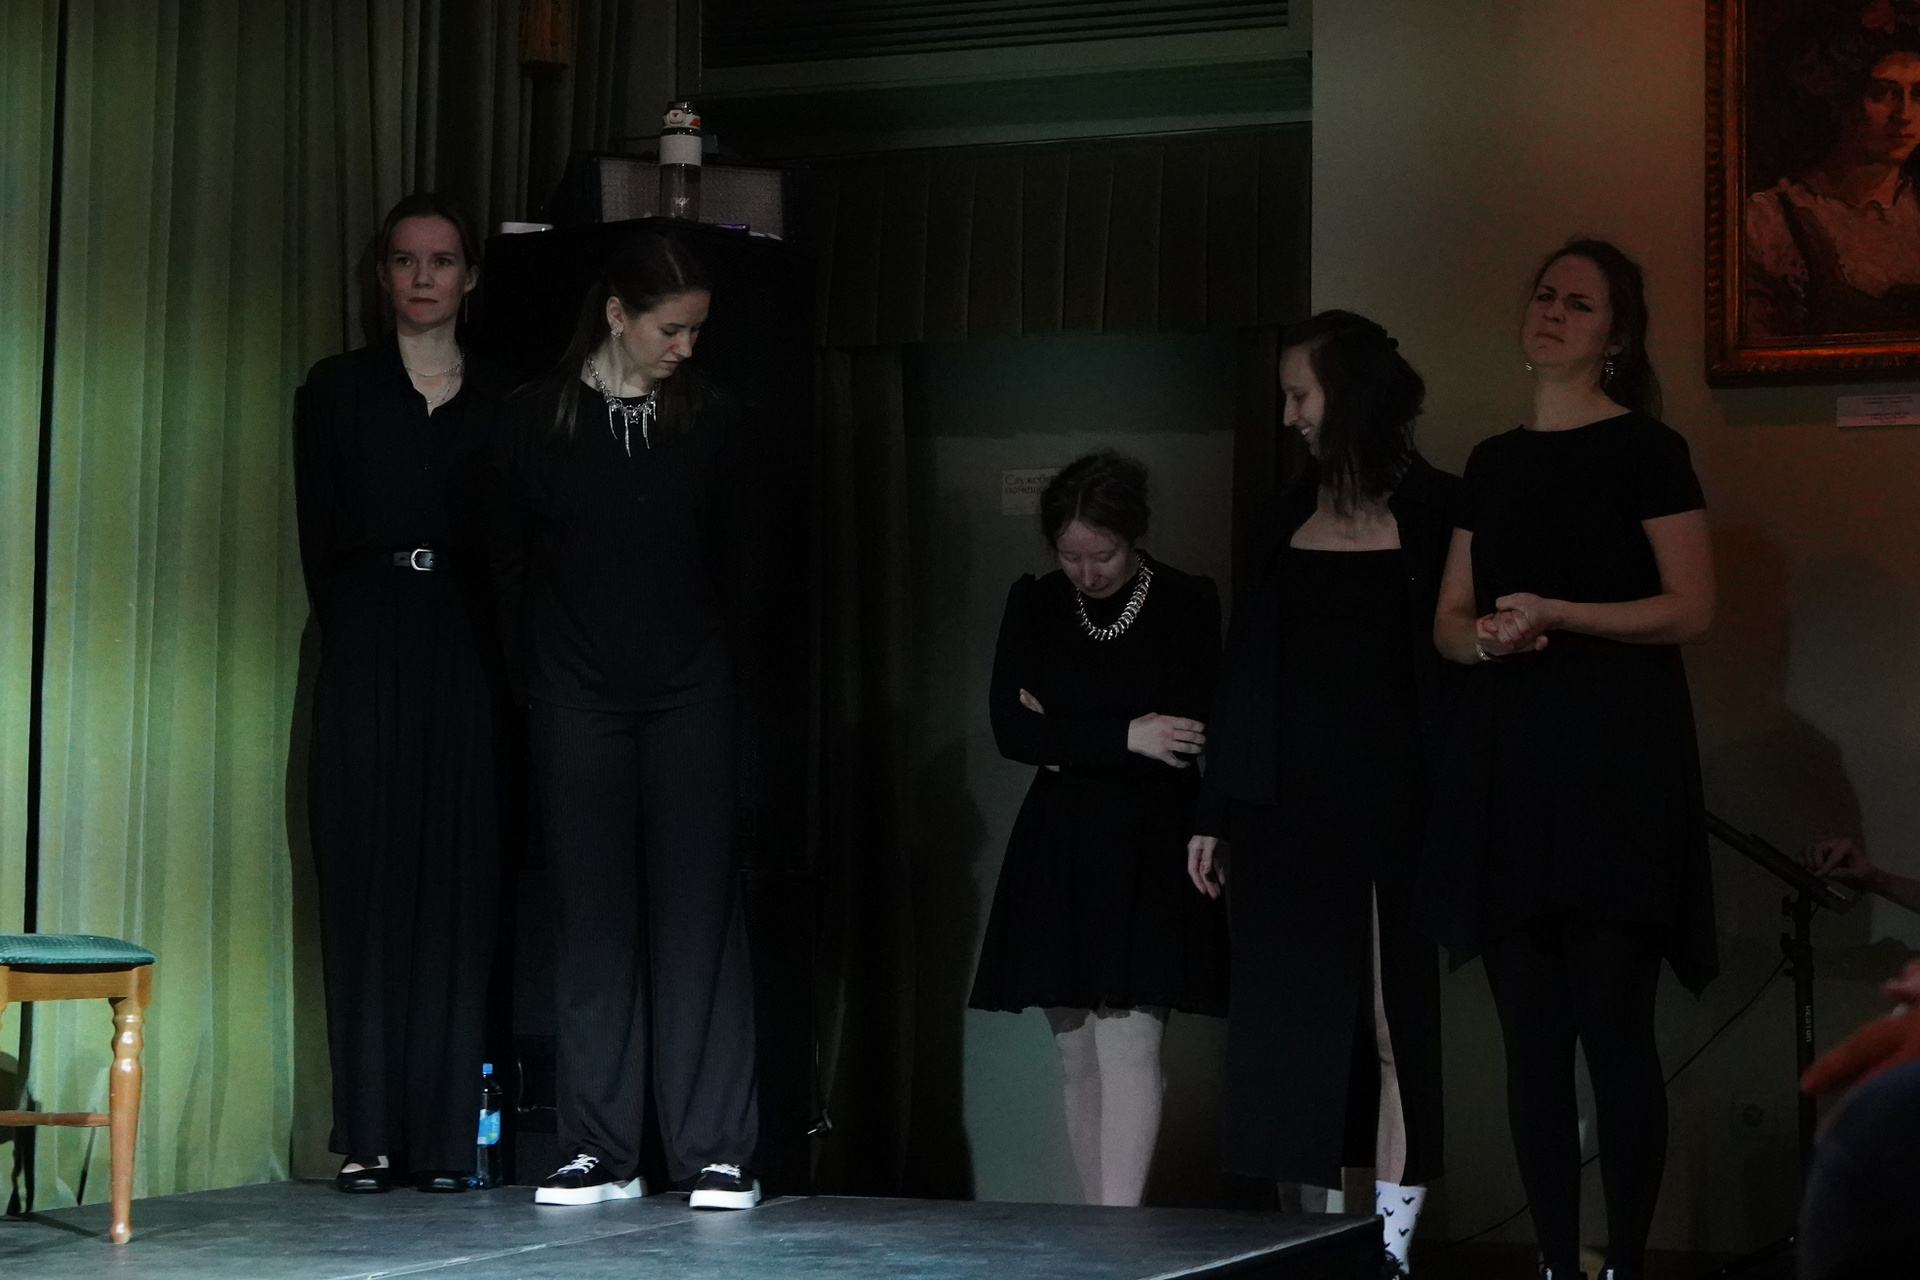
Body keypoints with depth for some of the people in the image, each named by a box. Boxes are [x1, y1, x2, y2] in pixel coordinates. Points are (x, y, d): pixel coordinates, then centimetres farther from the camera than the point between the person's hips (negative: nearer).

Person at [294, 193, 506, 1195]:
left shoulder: (498, 404, 12)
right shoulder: (336, 391, 9)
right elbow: (317, 541, 5)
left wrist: (496, 657, -2)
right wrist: (351, 633, -4)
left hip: (462, 656, 1)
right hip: (364, 653, -1)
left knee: (456, 885, -2)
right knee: (365, 884, -4)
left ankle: (445, 1137, 0)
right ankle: (368, 1136, -2)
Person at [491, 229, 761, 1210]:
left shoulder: (711, 421, 4)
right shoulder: (541, 420, 0)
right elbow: (510, 565, 6)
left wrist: (697, 645, 10)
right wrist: (543, 673, 8)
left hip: (689, 697, 1)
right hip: (578, 699, 0)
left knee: (698, 915, -3)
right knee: (593, 920, 2)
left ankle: (716, 1153, -1)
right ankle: (602, 1151, 7)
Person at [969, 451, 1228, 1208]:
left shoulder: (1187, 604, -2)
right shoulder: (1033, 606, 6)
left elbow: (1189, 734, -10)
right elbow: (1010, 729, -3)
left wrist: (1068, 741, -8)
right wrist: (1123, 736, -12)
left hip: (1149, 855, -4)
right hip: (1058, 853, 4)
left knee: (1127, 1045, -13)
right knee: (1077, 1057, 6)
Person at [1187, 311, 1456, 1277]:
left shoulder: (1433, 511, -2)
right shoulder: (1287, 515, 11)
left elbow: (1458, 664, -5)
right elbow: (1246, 671, 12)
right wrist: (1215, 814, 9)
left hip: (1388, 801, -4)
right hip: (1287, 805, 4)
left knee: (1391, 1020, -1)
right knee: (1290, 1025, 4)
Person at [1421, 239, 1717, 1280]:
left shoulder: (1645, 450, -1)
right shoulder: (1493, 463, 16)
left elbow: (1692, 609, -7)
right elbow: (1448, 621, 18)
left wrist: (1555, 614, -16)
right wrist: (1480, 639, -5)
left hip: (1615, 757, -5)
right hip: (1506, 756, 6)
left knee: (1611, 1023, -9)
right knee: (1531, 1032, 3)